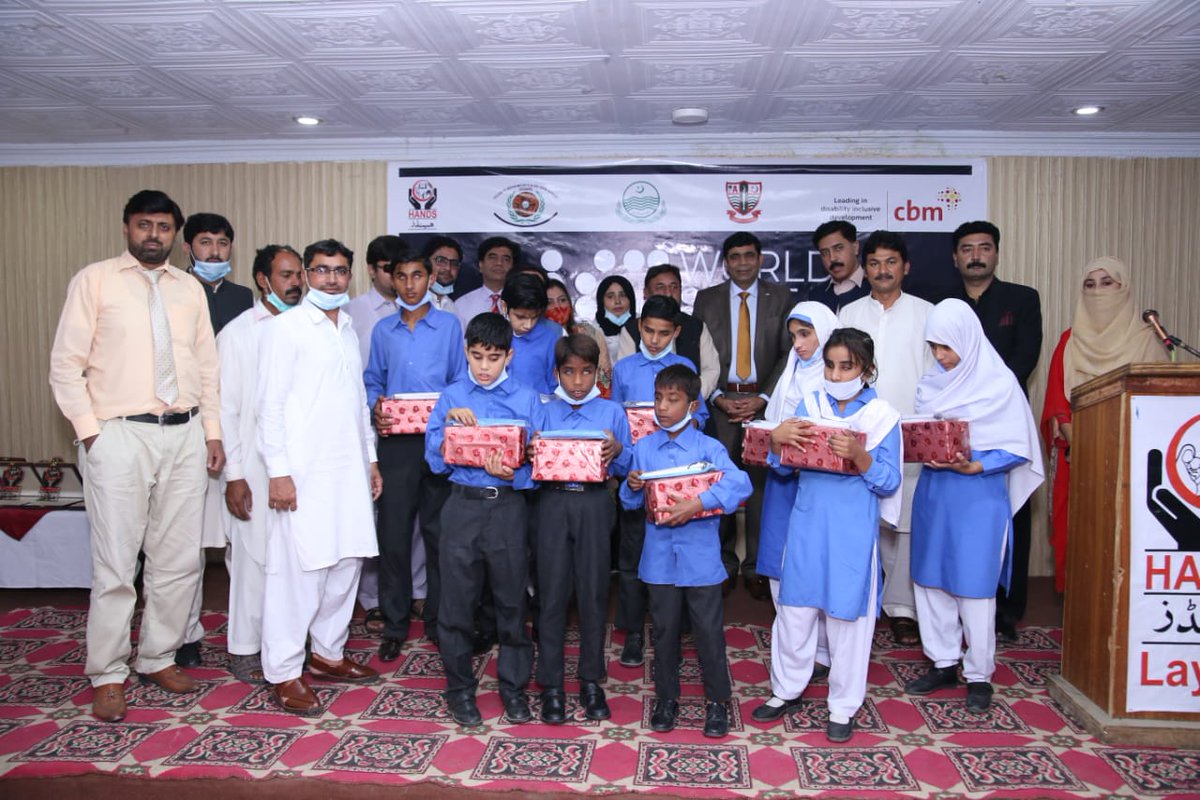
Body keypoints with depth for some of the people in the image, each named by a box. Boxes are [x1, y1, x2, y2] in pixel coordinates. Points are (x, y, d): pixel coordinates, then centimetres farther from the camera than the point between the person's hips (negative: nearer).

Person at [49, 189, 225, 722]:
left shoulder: (190, 289, 13)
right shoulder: (94, 280, 1)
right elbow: (66, 364, -2)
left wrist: (212, 431, 9)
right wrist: (90, 433, -8)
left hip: (185, 436, 4)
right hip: (120, 436, -4)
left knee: (179, 560, 9)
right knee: (115, 566, -1)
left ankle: (158, 658, 25)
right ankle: (107, 676, 14)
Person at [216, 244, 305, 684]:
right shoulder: (237, 333, -2)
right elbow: (226, 408, -4)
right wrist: (233, 475, -8)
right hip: (256, 466, -4)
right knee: (254, 556, 1)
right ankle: (245, 648, 17)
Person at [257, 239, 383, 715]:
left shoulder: (349, 331, 17)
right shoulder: (285, 328, -4)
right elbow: (270, 404, -9)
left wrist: (370, 458, 17)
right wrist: (278, 471, -15)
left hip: (349, 470, 7)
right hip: (303, 472, -7)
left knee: (346, 562, 11)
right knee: (296, 570, -5)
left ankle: (328, 654, 25)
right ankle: (283, 674, 6)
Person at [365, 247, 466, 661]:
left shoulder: (449, 325, 5)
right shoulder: (383, 329, 12)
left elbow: (461, 381, 4)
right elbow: (373, 381, 15)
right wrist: (376, 406, -5)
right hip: (395, 441, 2)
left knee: (438, 532, 5)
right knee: (393, 532, 3)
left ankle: (439, 620, 18)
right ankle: (395, 623, 15)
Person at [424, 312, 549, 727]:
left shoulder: (527, 399, 3)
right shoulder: (451, 397, 5)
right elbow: (436, 460, 3)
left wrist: (513, 474, -19)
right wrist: (448, 423, -12)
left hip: (508, 507, 0)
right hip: (462, 506, 1)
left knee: (512, 599, 8)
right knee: (457, 601, 6)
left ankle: (514, 687, 25)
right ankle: (460, 688, 24)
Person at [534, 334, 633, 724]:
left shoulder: (613, 412, 8)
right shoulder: (544, 413, 11)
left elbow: (627, 467, 8)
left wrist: (618, 451, -12)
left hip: (595, 505, 0)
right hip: (553, 504, 1)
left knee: (593, 592, 4)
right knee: (552, 593, 2)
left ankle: (591, 680, 20)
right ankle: (551, 684, 13)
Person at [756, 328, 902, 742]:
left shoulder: (882, 415, -5)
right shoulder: (810, 404, 4)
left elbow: (889, 482, -8)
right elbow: (783, 466, 5)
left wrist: (859, 455, -25)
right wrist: (776, 439, -16)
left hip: (852, 533, -3)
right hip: (806, 525, 3)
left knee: (847, 616, 7)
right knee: (795, 608, 13)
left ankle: (843, 705, 25)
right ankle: (786, 689, 32)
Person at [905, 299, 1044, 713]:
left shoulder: (1000, 384, -8)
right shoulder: (931, 383, 8)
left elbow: (1017, 449, -8)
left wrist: (972, 466, -22)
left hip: (978, 496, -5)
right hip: (933, 492, 5)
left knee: (974, 586, 1)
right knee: (930, 579, 10)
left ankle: (979, 675, 16)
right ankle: (943, 664, 25)